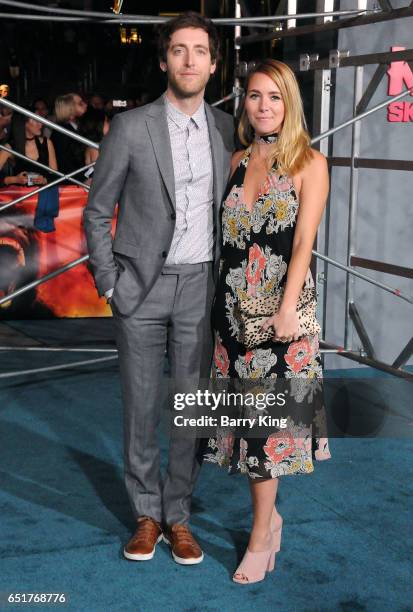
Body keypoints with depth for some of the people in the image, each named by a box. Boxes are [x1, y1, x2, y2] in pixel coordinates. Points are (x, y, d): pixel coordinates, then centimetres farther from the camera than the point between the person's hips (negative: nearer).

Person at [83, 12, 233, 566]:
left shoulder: (227, 129, 4)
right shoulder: (131, 128, -5)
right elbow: (97, 212, 1)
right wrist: (108, 283, -3)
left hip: (200, 288, 2)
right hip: (142, 289, -2)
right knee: (141, 406, 6)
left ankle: (178, 515, 22)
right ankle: (146, 513, 23)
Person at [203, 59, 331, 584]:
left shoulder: (309, 163, -3)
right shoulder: (238, 161, 11)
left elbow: (303, 242, -10)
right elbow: (227, 235, 12)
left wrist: (287, 308, -19)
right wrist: (222, 298, 6)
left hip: (280, 304, -4)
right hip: (233, 301, 5)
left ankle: (261, 538, 11)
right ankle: (269, 516, 26)